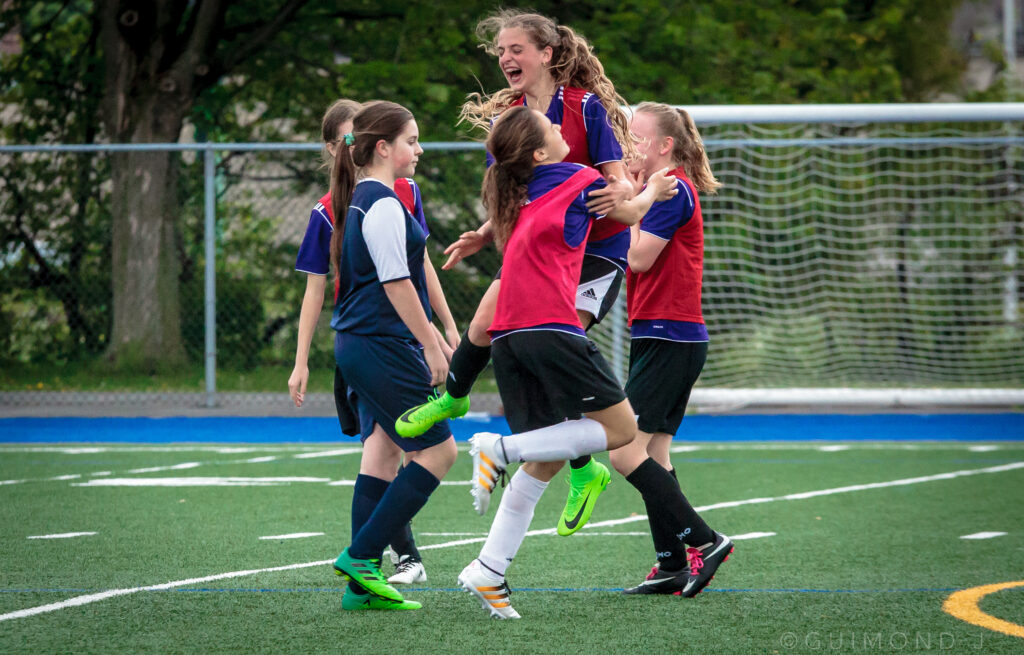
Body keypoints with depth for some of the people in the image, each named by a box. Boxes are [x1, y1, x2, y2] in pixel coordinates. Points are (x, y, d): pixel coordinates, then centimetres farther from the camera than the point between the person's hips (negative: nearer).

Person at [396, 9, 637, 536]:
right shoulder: (504, 118, 4)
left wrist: (617, 196, -39)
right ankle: (451, 399, 21)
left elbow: (620, 184, -15)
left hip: (596, 248, -5)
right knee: (485, 324, -13)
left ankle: (584, 473, -2)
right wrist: (484, 235, -9)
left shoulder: (587, 108, -14)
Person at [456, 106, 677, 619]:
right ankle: (500, 448, -11)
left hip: (507, 336, 7)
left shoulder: (517, 196, 20)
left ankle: (488, 571, 4)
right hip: (551, 327, -7)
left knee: (546, 457, 13)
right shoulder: (581, 180, 3)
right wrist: (652, 190, 37)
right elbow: (630, 214, 17)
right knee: (620, 428, 2)